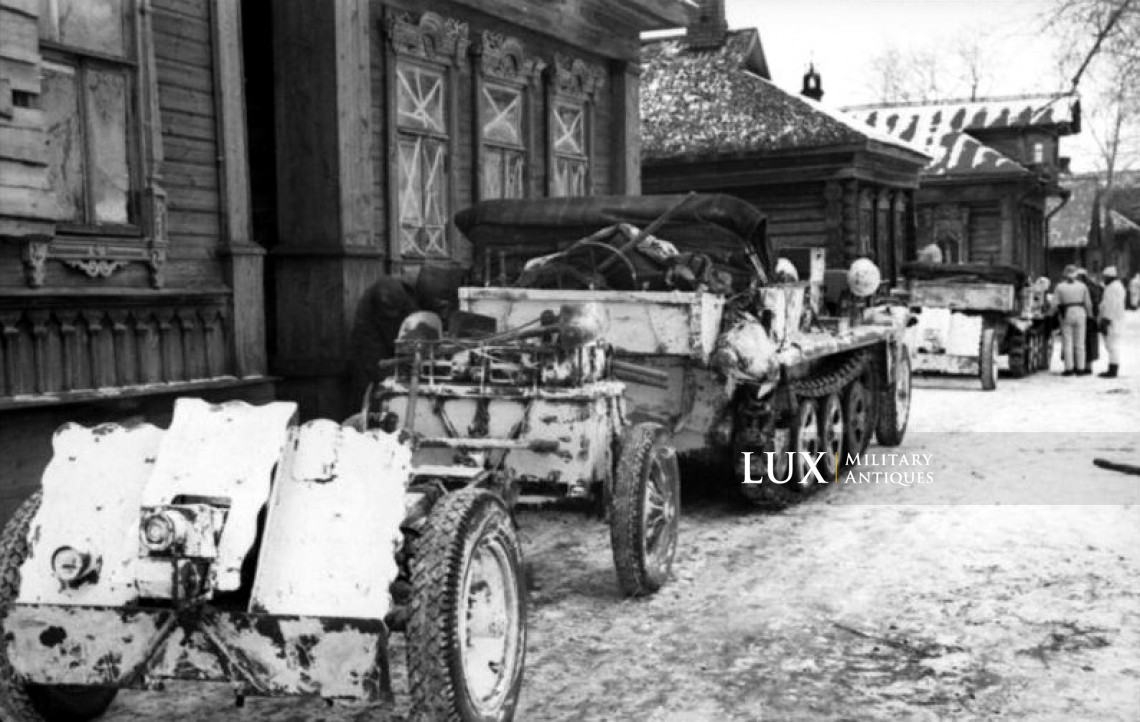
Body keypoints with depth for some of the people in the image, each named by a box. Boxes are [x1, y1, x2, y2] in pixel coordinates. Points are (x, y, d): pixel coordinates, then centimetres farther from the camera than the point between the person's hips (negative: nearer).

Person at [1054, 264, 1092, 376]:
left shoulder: (1060, 286, -5)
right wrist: (1089, 316, 11)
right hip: (1080, 313, 2)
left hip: (1066, 315, -2)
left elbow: (1055, 304, -8)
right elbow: (1088, 303, 1)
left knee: (1067, 343, 2)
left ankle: (1069, 368, -2)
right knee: (1080, 343, 7)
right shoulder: (1082, 286, 0)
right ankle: (1080, 368, 8)